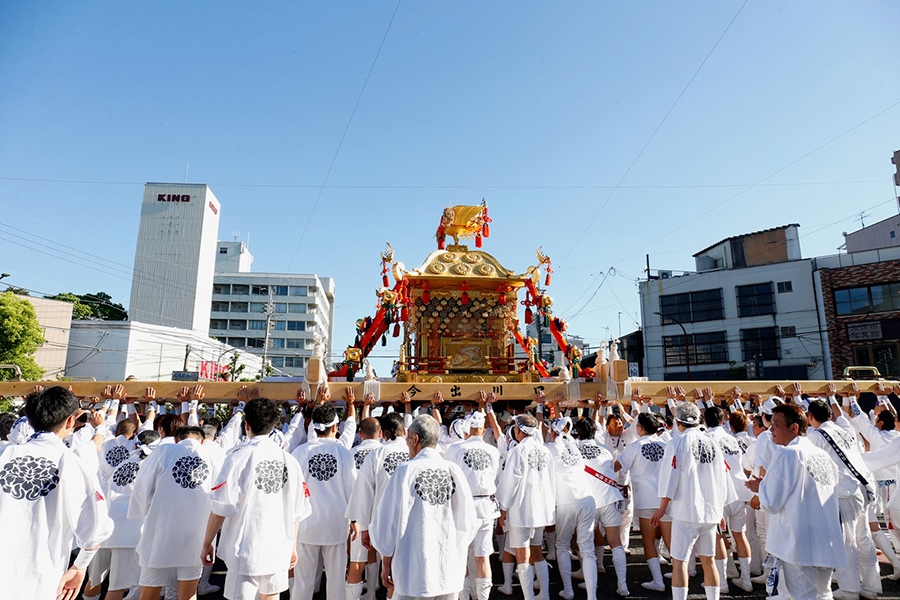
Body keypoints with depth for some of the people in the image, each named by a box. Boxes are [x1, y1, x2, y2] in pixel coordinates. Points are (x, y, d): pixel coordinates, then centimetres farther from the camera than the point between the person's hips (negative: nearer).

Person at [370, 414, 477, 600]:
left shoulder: (406, 471, -12)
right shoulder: (454, 471, -3)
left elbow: (389, 521, -6)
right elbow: (467, 522, 4)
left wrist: (386, 563, 7)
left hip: (413, 569, -3)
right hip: (449, 569, 3)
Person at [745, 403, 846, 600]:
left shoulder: (786, 454, -14)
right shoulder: (823, 455, 8)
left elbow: (772, 503, -13)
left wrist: (760, 487, 7)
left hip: (799, 547, -7)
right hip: (828, 545, 7)